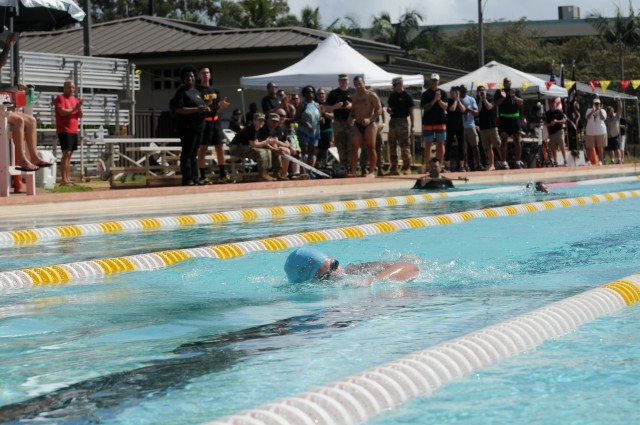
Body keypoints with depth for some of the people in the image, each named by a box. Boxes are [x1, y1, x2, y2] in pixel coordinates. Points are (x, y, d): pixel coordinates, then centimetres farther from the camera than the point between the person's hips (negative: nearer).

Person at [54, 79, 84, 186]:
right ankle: (63, 180, -17)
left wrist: (79, 106, -5)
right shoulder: (60, 98, -3)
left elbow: (80, 116, 13)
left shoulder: (74, 99, 17)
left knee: (69, 155, 7)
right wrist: (74, 108, -12)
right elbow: (62, 112, -16)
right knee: (66, 153, -14)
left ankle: (67, 179, 9)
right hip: (64, 131, -7)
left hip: (73, 131, 7)